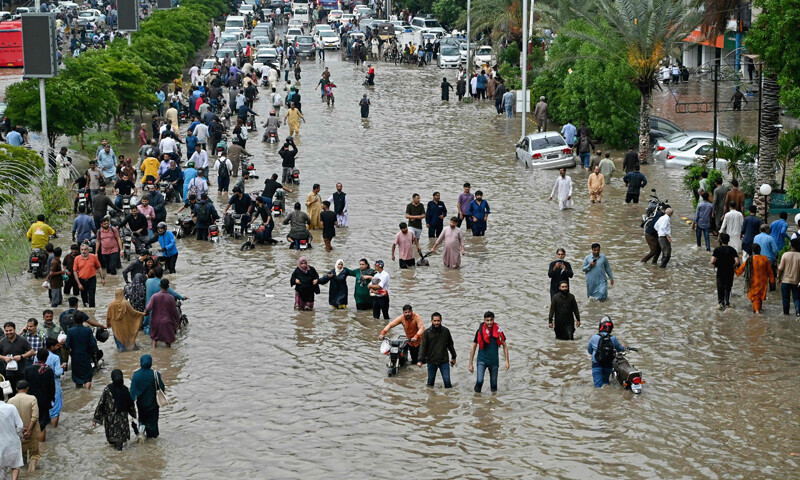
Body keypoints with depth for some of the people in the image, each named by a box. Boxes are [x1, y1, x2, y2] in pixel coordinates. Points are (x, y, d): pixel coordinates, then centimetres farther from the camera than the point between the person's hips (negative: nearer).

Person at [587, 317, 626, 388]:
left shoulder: (594, 337, -9)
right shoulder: (613, 339, -5)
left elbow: (589, 350, 6)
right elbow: (621, 349, 12)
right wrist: (623, 347, 37)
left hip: (597, 364, -2)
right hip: (609, 365, 2)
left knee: (598, 385, -4)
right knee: (605, 382, 21)